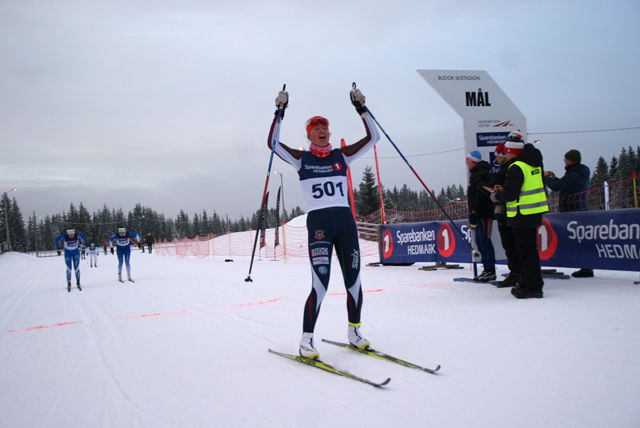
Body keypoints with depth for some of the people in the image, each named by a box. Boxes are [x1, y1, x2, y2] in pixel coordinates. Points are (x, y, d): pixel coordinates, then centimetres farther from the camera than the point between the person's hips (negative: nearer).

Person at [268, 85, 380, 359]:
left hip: (345, 221, 4)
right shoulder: (301, 159, 8)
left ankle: (354, 332, 24)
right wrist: (280, 112, -6)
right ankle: (306, 340, 3)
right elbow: (273, 143, -3)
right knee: (320, 286, -11)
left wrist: (360, 108, 7)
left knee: (354, 282, 5)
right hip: (318, 223, -3)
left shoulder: (341, 156, 14)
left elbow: (372, 137, 12)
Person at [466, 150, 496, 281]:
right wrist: (473, 214, 21)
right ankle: (487, 269, 18)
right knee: (480, 241, 12)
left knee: (484, 240, -9)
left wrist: (474, 213, -23)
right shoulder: (475, 173, 20)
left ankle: (491, 271, -5)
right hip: (479, 213, 11)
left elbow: (482, 195, -22)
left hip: (484, 213, -11)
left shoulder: (481, 173, -13)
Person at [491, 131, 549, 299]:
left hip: (522, 215, -9)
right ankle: (533, 284, 26)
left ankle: (531, 287, 2)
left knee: (526, 251, -2)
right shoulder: (534, 163, 12)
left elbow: (510, 194, -20)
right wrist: (503, 190, 15)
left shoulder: (516, 167, -17)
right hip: (535, 212, 9)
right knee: (530, 249, 17)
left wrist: (496, 196, 0)